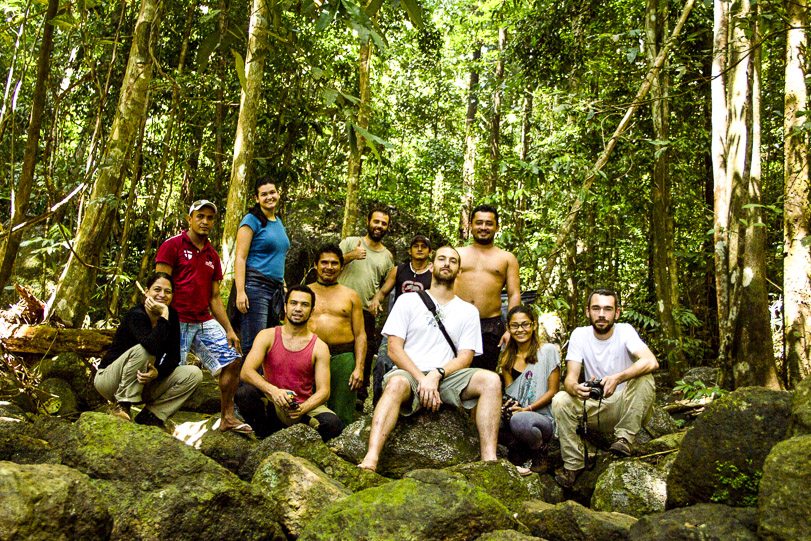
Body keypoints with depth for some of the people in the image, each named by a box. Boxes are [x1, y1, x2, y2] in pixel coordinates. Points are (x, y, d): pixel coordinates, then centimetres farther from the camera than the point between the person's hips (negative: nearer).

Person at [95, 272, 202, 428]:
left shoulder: (172, 316, -4)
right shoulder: (136, 315, -21)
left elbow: (174, 357, -5)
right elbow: (154, 347, -40)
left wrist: (158, 372, -24)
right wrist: (164, 315, -32)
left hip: (144, 380, 6)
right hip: (109, 379, -6)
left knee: (194, 374, -11)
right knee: (142, 350, -34)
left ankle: (151, 414, -8)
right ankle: (123, 405, -19)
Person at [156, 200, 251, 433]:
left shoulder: (212, 256, 18)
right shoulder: (172, 245, -1)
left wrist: (229, 330, 11)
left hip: (205, 322, 7)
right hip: (176, 322, -6)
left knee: (232, 359, 0)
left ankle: (227, 417, 8)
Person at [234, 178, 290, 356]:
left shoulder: (279, 222, 19)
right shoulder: (252, 220, -3)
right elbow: (240, 258, -10)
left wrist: (284, 289, 22)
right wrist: (240, 292, -19)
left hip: (275, 288, 8)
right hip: (255, 286, -8)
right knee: (253, 347, -11)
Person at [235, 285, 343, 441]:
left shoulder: (319, 347, -1)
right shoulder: (267, 336, -1)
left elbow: (324, 391, -5)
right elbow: (246, 372, -13)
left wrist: (302, 408, -25)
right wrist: (273, 391, -31)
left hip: (304, 406, 0)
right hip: (271, 404, 0)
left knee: (333, 425, -29)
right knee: (244, 393, -30)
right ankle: (267, 436, -5)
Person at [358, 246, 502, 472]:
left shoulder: (468, 311, 17)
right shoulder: (408, 301, 12)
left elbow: (465, 357, 7)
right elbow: (394, 348, 1)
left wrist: (436, 375, -14)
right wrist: (422, 379, -14)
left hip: (446, 377, 2)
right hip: (410, 374, -2)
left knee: (491, 380, -25)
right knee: (396, 383, -38)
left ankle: (489, 462, -31)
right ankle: (370, 461, -53)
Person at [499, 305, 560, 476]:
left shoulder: (548, 351, -1)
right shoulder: (507, 357, 14)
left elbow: (553, 391, -4)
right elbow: (508, 391, 11)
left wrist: (527, 409, -17)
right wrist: (508, 405, -13)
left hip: (543, 418, -4)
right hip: (514, 414, 4)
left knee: (520, 420, -39)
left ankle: (540, 454, -5)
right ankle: (520, 450, 2)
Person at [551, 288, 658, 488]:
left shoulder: (625, 331, -12)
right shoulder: (579, 335, -5)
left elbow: (651, 362, -31)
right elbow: (570, 377, -13)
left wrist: (617, 378, -47)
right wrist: (575, 388, -39)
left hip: (625, 408, -2)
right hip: (595, 408, 2)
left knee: (645, 378, -28)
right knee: (560, 400, -23)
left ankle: (624, 438, -21)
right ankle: (573, 464, -12)